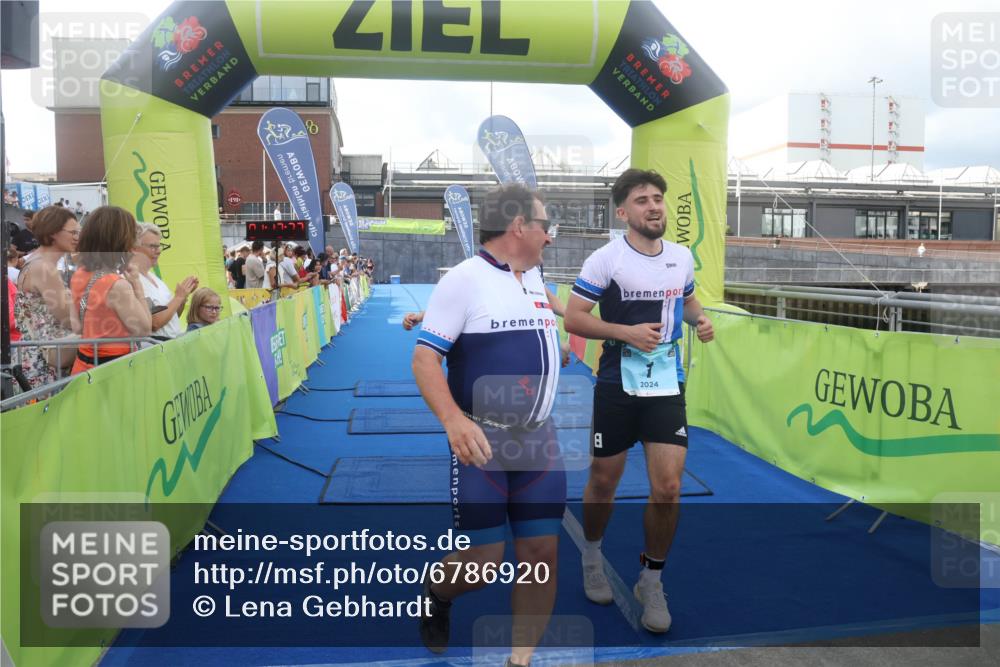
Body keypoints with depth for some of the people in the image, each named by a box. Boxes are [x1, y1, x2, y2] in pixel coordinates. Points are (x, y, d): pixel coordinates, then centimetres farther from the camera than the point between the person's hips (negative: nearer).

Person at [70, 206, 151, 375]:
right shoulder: (118, 285, -21)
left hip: (83, 365, 9)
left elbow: (76, 327, 11)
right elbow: (144, 329, -13)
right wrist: (137, 285, -11)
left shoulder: (78, 276, 3)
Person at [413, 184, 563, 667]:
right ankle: (435, 595, 33)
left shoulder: (534, 277, 10)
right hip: (481, 440, -6)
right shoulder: (464, 279, -12)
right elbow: (424, 358, -15)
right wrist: (454, 419, -29)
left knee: (542, 552, 5)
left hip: (538, 438, 6)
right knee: (483, 563, -2)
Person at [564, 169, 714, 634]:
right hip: (617, 386, -3)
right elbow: (573, 319, -11)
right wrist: (627, 332, -23)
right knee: (604, 481, 10)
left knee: (668, 487, -4)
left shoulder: (683, 257, 6)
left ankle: (651, 580, 17)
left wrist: (700, 320, 1)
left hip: (667, 386, 3)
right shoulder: (605, 259, -10)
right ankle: (592, 553, 39)